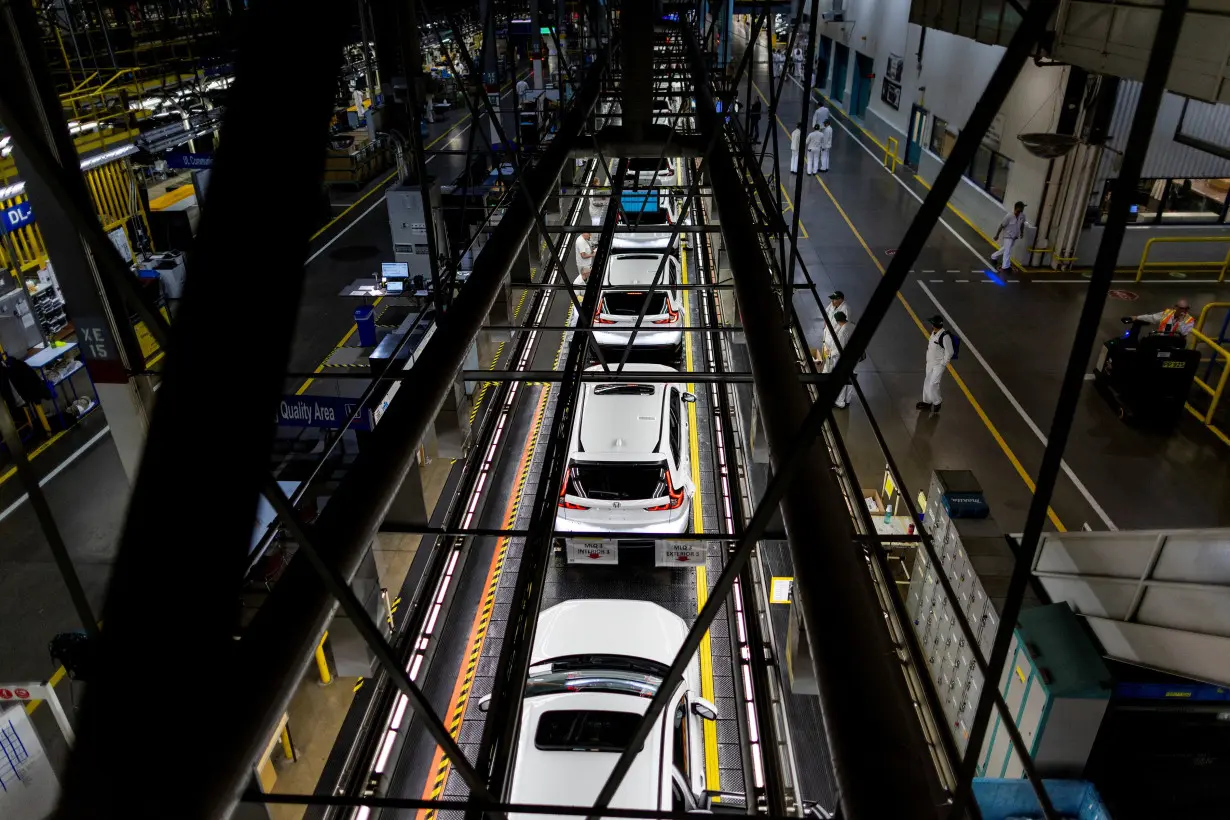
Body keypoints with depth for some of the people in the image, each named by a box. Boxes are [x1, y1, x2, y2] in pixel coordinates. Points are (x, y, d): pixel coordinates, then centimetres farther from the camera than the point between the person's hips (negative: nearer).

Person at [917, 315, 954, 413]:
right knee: (927, 382, 15)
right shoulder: (934, 332, 1)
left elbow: (949, 352, -20)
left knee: (933, 384, -8)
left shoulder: (945, 336, -25)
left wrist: (943, 363, -14)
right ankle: (927, 402, 30)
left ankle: (937, 403, 14)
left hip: (939, 364, -8)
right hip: (930, 362, 8)